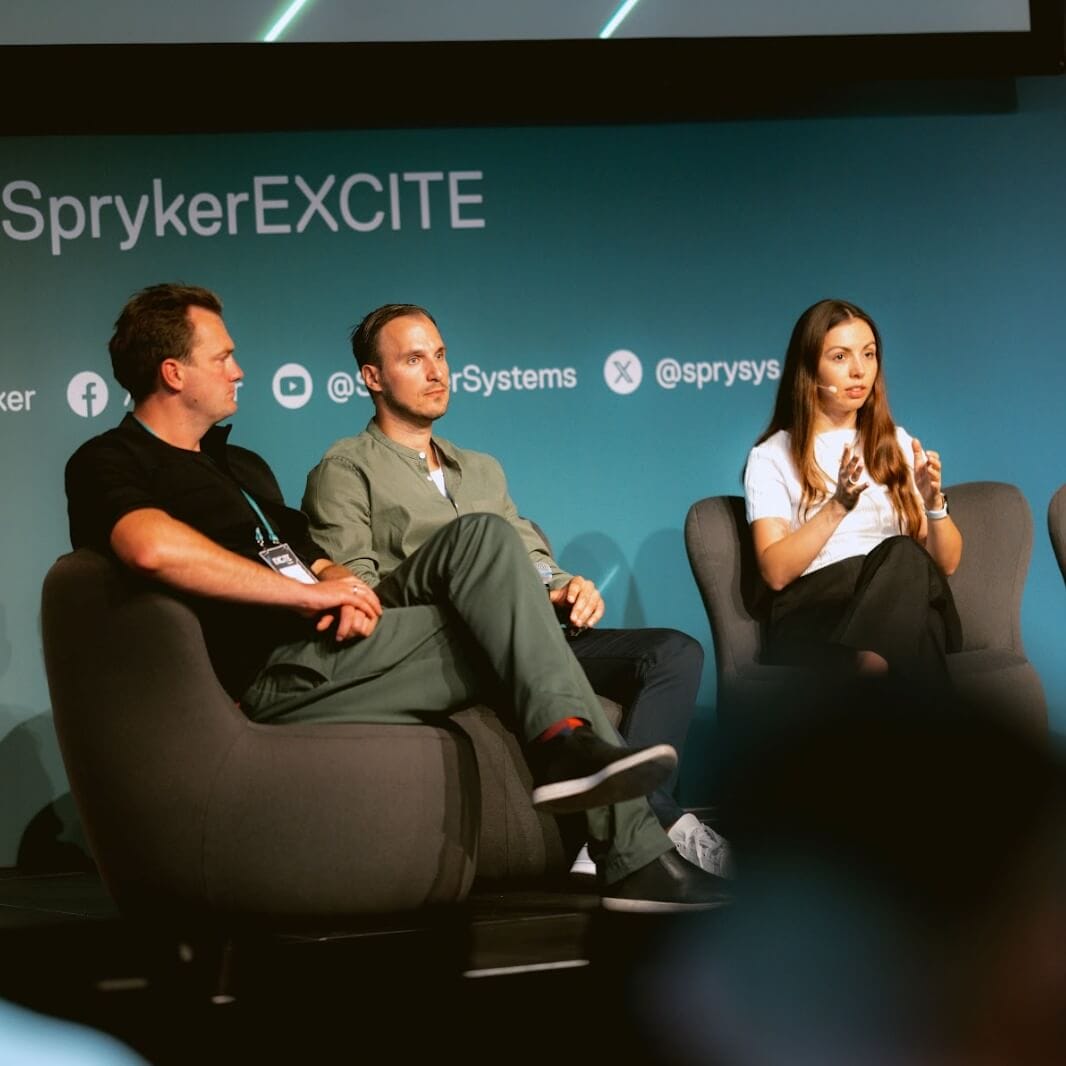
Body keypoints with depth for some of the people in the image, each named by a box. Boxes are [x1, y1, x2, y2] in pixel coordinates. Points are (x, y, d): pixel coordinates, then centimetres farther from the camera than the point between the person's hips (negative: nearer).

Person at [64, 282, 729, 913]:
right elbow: (155, 548, -24)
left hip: (331, 641, 8)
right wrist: (312, 593, -17)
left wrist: (343, 583, -4)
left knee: (481, 538, -9)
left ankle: (568, 744, -20)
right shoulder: (111, 463, -1)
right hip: (282, 672, -8)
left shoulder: (242, 466, 29)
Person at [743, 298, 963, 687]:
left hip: (905, 611, 4)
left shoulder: (897, 444, 21)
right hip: (814, 617, -3)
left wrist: (934, 501, -7)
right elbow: (775, 571, -5)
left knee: (903, 554, -36)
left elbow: (946, 562, 14)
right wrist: (838, 506, -18)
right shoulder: (772, 457, 10)